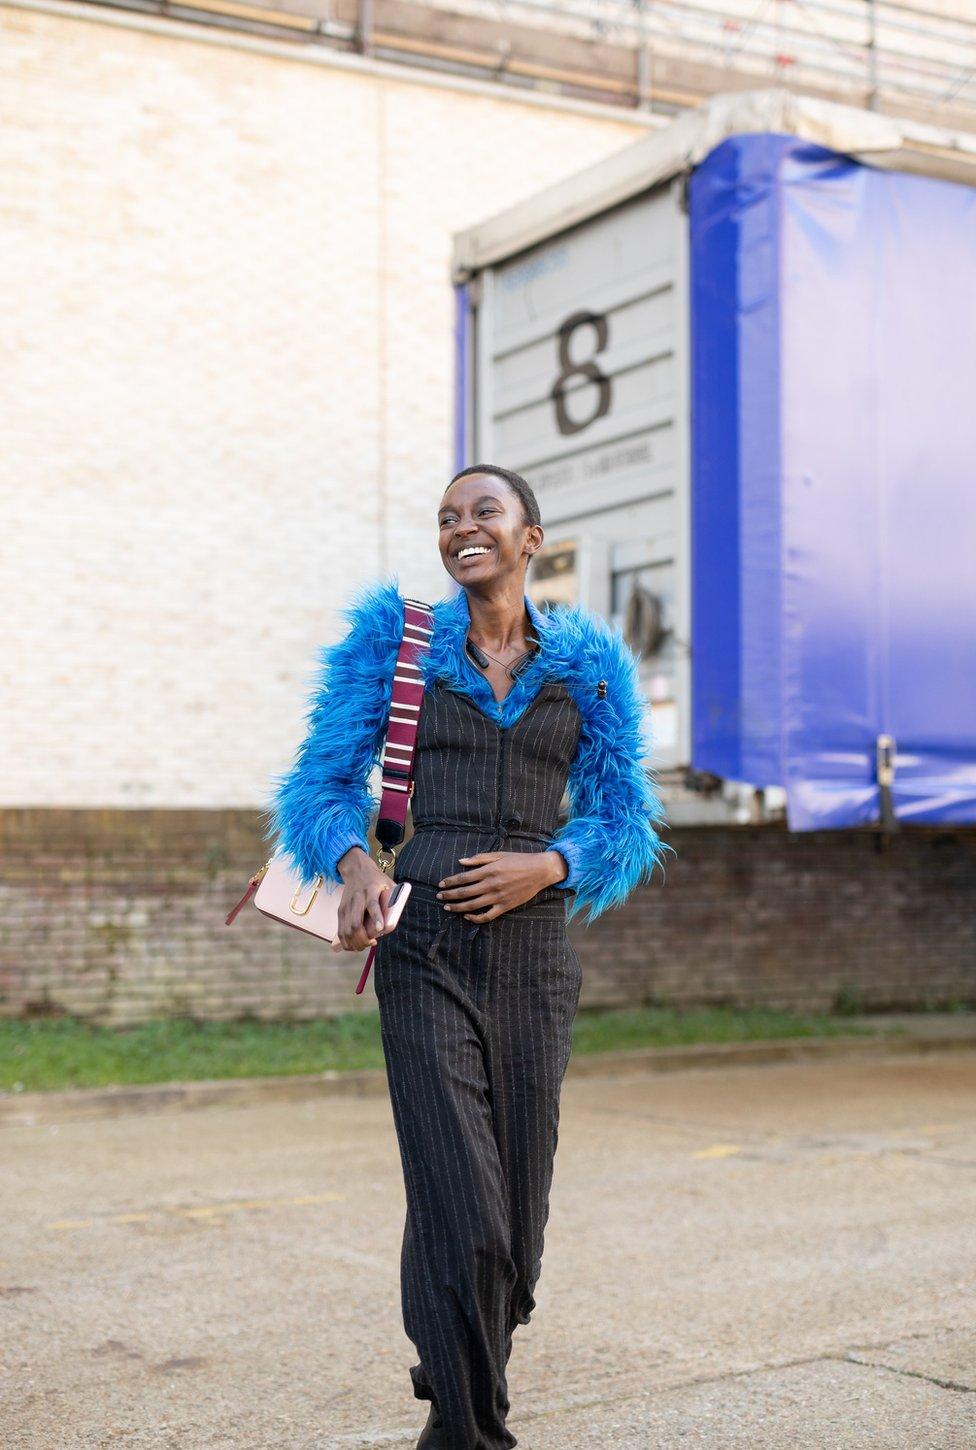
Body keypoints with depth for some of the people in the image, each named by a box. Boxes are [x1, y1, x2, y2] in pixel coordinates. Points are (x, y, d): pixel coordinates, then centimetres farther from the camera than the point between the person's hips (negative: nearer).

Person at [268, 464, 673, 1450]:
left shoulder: (588, 664, 9)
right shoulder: (395, 641, 5)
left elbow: (628, 820, 11)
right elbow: (322, 782, 6)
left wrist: (550, 865, -9)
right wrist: (354, 866, -15)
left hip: (535, 948, 2)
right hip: (424, 948, -2)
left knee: (518, 1209, 7)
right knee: (459, 1209, -11)